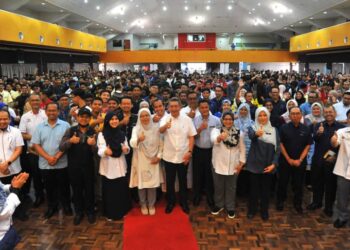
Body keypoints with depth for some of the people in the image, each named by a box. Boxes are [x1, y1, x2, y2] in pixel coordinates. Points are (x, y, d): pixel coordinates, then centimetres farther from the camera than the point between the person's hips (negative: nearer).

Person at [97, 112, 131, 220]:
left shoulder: (122, 134, 7)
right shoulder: (102, 134, -6)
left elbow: (126, 149, 8)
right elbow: (100, 151, -15)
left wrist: (126, 149, -16)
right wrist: (105, 151, -38)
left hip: (120, 166, 4)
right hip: (108, 167, -3)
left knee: (121, 190, 10)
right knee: (109, 190, 3)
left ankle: (121, 212, 28)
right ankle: (110, 214, 20)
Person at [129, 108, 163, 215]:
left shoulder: (156, 128, -2)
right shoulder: (136, 129, -8)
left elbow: (161, 144, 5)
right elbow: (132, 143, -25)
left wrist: (159, 156, -5)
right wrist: (138, 139, -45)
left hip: (153, 160, 1)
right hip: (141, 160, -1)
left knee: (153, 183, 5)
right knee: (141, 183, 6)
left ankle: (151, 205, 24)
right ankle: (143, 205, 26)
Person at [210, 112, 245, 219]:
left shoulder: (239, 133, 1)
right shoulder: (216, 130, -7)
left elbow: (242, 149, 6)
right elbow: (213, 139, -30)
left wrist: (241, 163, -1)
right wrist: (220, 137, -53)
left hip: (233, 166, 1)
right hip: (219, 165, -1)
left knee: (231, 188, 13)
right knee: (218, 187, 14)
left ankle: (230, 207, 30)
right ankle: (219, 205, 34)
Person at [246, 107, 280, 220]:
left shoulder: (274, 130, 3)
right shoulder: (252, 128, -3)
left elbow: (277, 148, 1)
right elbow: (251, 136, -28)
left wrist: (274, 164, -11)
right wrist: (256, 133, -52)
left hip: (268, 165, 2)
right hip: (255, 164, -1)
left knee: (266, 189, 11)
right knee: (254, 188, 7)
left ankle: (264, 211, 28)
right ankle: (252, 210, 26)